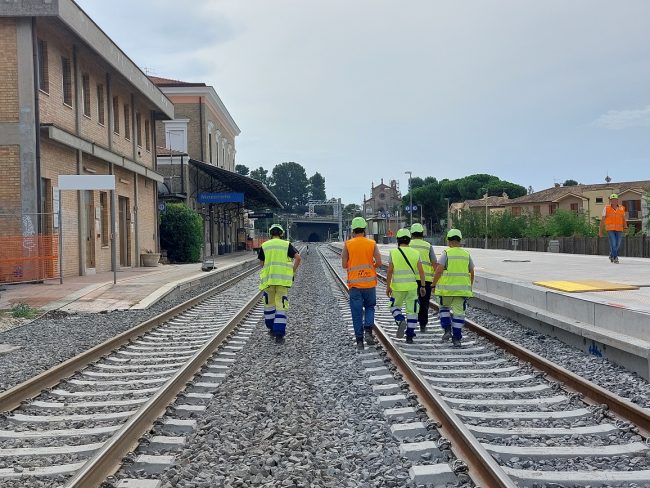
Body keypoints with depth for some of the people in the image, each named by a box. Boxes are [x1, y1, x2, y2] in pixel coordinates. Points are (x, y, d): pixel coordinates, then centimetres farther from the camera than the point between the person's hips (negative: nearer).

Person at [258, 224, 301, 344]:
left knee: (269, 304, 18)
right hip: (283, 280, -1)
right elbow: (298, 258, -6)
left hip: (268, 279, 1)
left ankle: (272, 329, 29)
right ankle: (279, 334, -5)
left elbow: (262, 263, 9)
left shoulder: (264, 246, 5)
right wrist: (292, 272, 2)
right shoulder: (287, 245, 3)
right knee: (281, 306, 0)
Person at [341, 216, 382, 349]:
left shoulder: (347, 244, -2)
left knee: (357, 312, 6)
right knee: (370, 307, 18)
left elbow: (344, 265, -2)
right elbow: (379, 262, -5)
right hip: (369, 282, 1)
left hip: (354, 283, 0)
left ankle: (359, 339, 7)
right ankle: (368, 330, -4)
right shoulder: (372, 244, -1)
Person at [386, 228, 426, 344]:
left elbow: (390, 271, -8)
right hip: (412, 286, 2)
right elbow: (421, 271, -3)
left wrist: (388, 286, -2)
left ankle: (401, 321, -11)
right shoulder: (415, 253, 2)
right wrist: (422, 286, 3)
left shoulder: (393, 252, -4)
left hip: (397, 287, -1)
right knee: (412, 311, 8)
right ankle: (409, 336, 7)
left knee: (395, 307, 17)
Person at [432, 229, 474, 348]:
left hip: (447, 288, -2)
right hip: (462, 289, 2)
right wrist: (469, 288, 22)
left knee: (444, 308, 20)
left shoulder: (446, 253, -6)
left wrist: (433, 284, -3)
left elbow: (439, 270, -15)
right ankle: (456, 339, 5)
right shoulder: (466, 254, 6)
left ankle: (447, 330, 4)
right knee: (458, 313, 6)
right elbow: (472, 273, 10)